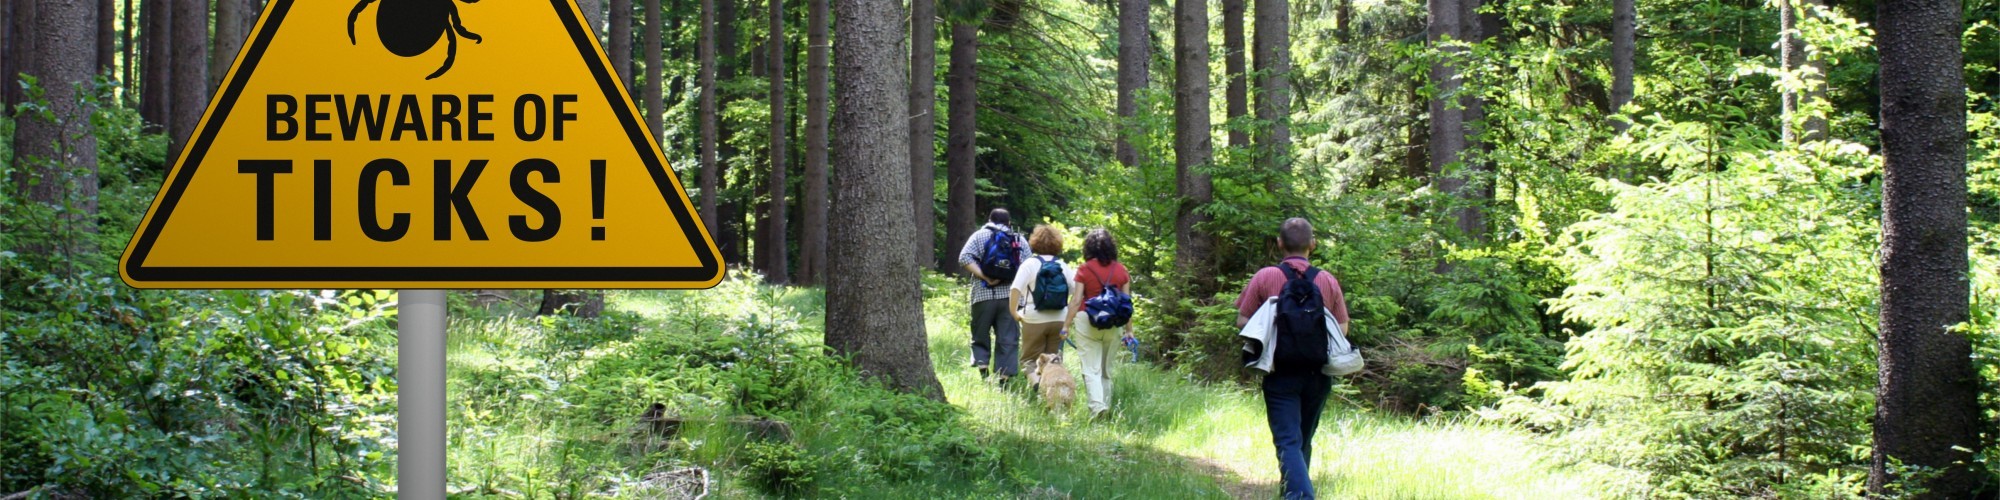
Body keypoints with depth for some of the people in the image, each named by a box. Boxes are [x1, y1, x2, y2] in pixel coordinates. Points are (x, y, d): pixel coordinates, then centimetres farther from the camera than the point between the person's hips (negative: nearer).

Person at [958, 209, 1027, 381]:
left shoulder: (979, 235, 7)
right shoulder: (1019, 239, 11)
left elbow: (964, 258, -8)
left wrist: (984, 276, -11)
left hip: (983, 295, -1)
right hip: (1010, 296, 1)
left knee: (980, 336, 10)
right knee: (1008, 339, 3)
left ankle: (982, 365, -10)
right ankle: (1004, 377, -2)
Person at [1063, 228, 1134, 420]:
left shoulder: (1084, 270, -4)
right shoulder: (1121, 270, 3)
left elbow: (1076, 301, -6)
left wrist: (1067, 325, 1)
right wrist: (1128, 329, 12)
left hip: (1088, 322, -3)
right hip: (1114, 324, 3)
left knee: (1091, 370, -3)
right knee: (1106, 370, 16)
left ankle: (1097, 405, -21)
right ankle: (1106, 406, 20)